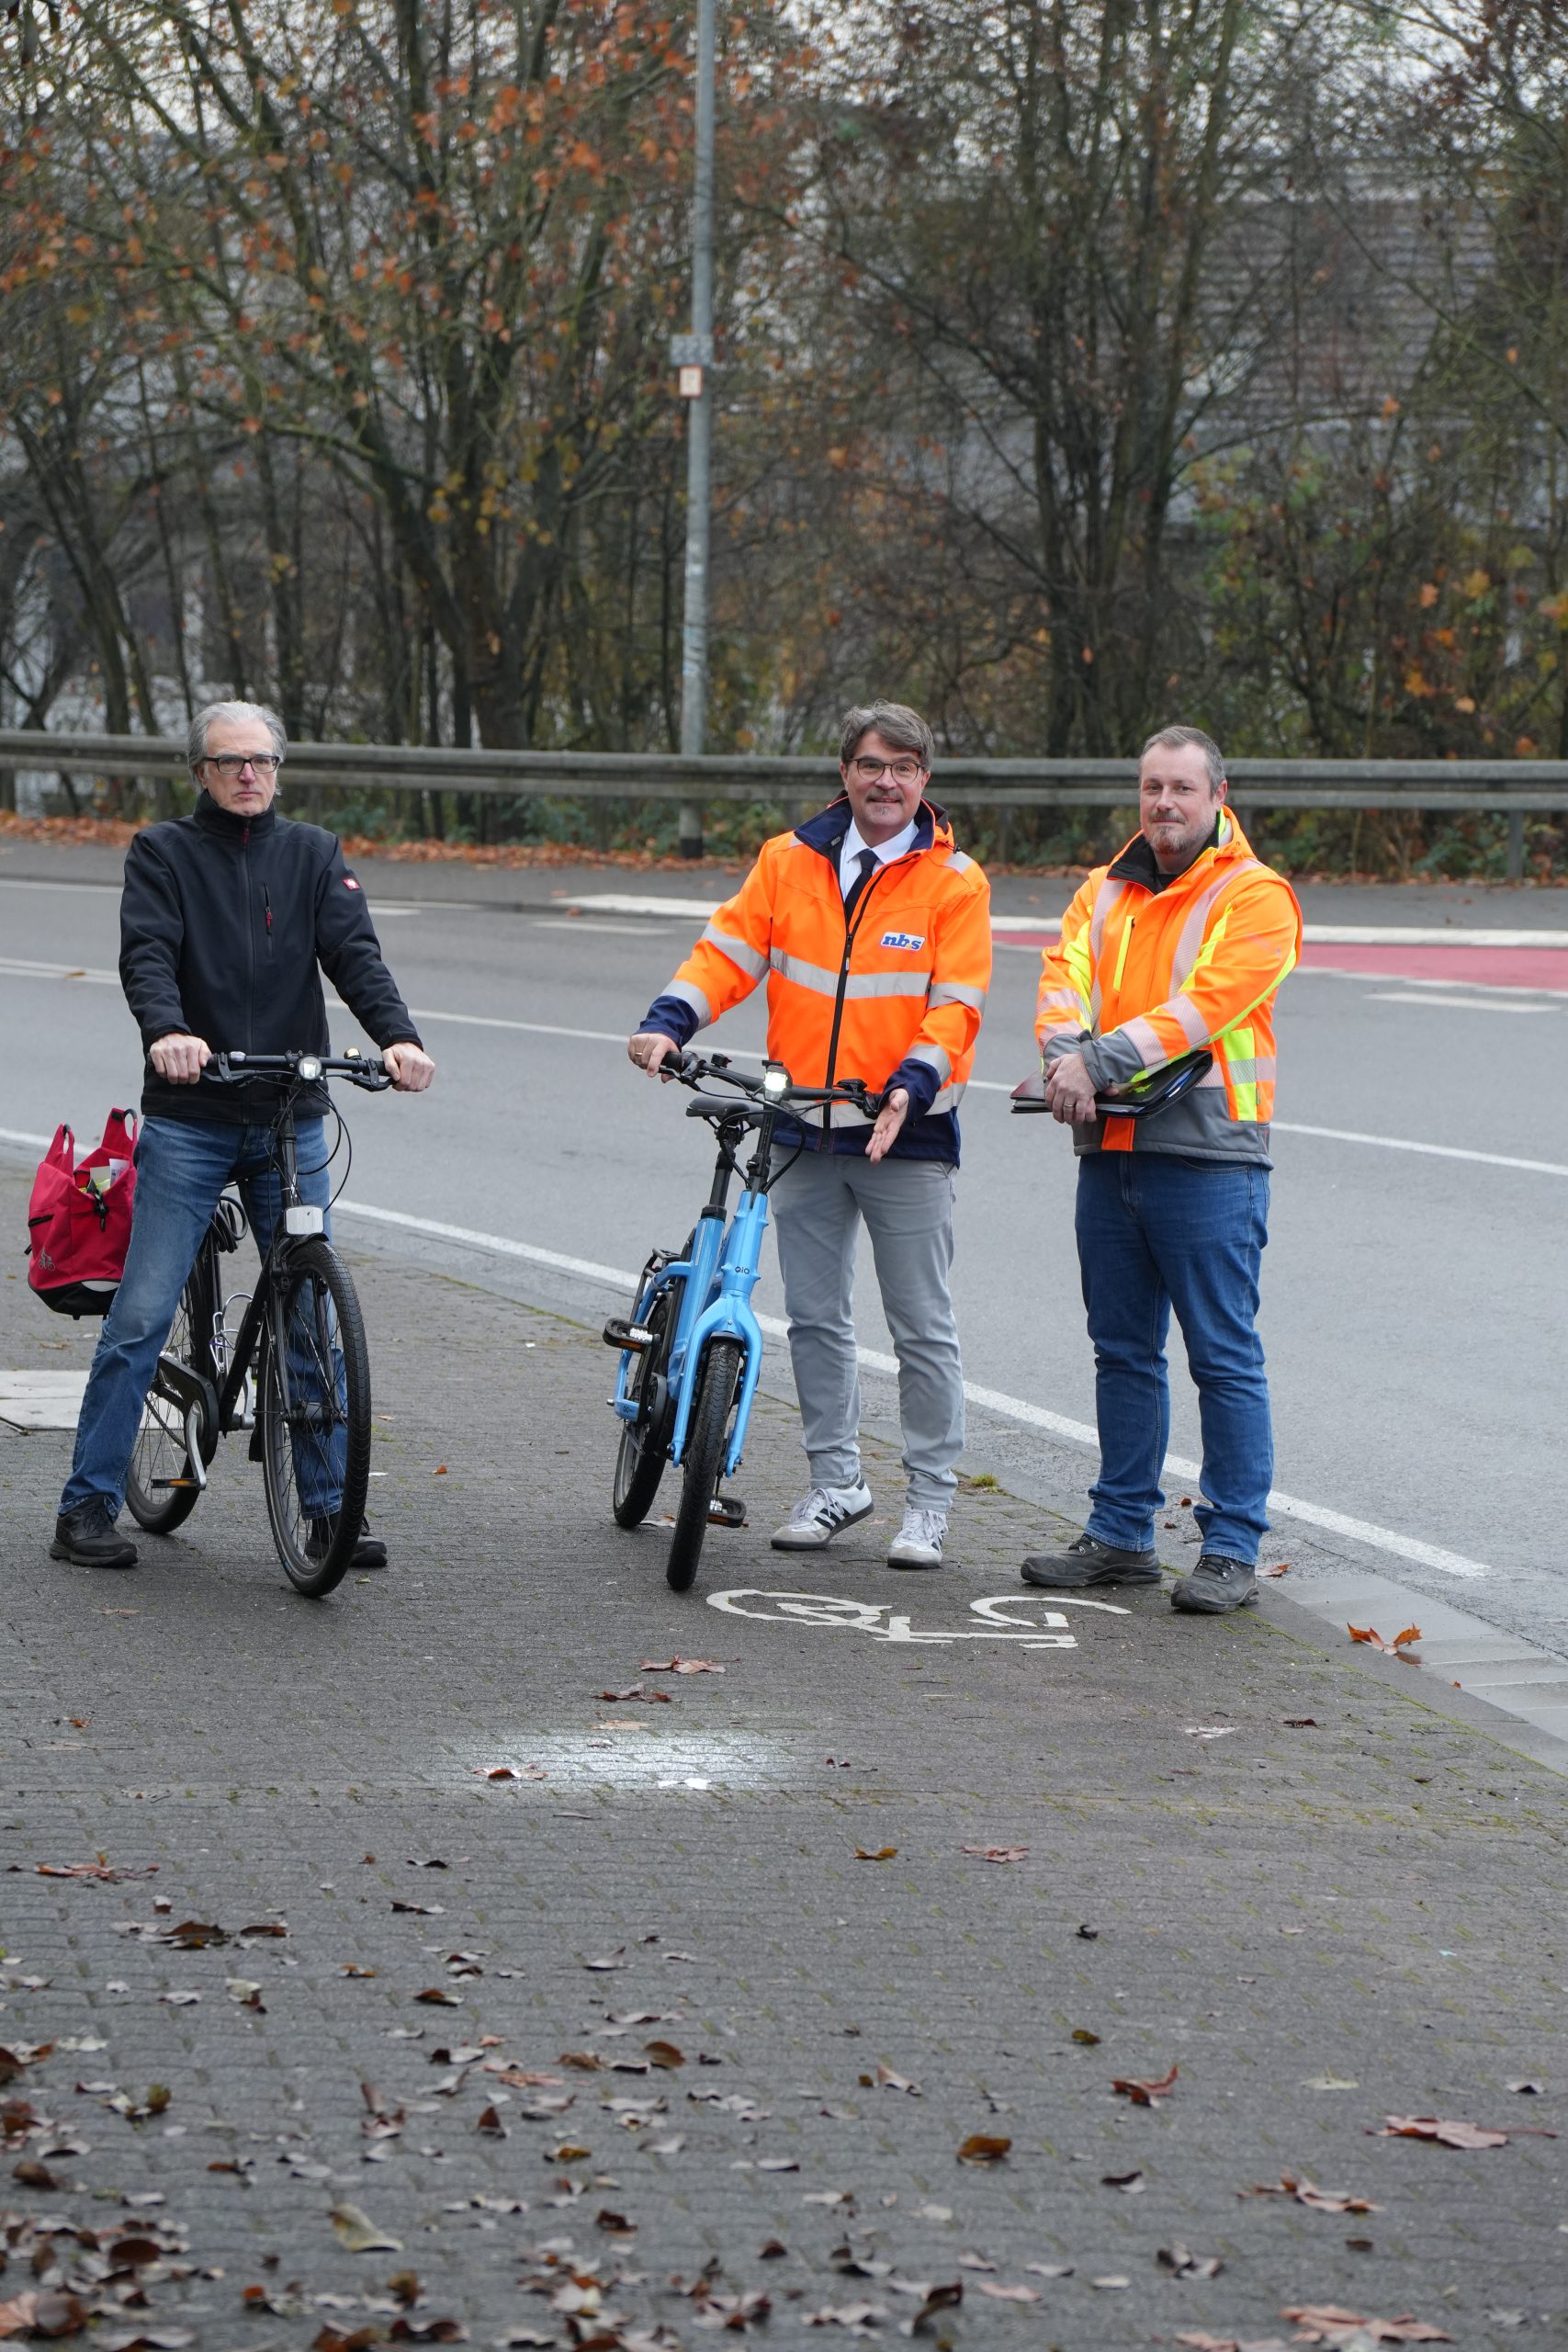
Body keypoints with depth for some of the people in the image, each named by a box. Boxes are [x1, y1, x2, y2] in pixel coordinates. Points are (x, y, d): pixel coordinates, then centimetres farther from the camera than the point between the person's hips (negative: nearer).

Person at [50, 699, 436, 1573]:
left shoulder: (313, 855, 10)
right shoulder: (164, 852, 3)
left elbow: (355, 954, -3)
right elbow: (147, 955, -12)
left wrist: (399, 1038, -23)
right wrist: (166, 1032, -34)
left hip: (293, 1119, 3)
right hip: (189, 1120, -3)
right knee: (143, 1312, -6)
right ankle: (88, 1507, 1)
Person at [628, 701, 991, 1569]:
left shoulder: (953, 880, -4)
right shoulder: (789, 861, 4)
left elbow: (955, 1005, -10)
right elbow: (729, 950, 2)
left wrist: (910, 1086, -25)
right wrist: (668, 1022, -14)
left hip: (907, 1135, -3)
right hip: (804, 1128, 3)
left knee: (922, 1329, 2)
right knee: (814, 1317, 11)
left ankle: (929, 1501, 11)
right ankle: (834, 1482, 23)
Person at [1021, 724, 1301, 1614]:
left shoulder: (1254, 896, -5)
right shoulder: (1109, 891, 15)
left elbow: (1206, 1003, -17)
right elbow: (1066, 973, 0)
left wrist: (1101, 1062, -24)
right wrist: (1065, 1052, -21)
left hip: (1208, 1153, -6)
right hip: (1111, 1146, 7)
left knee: (1225, 1356, -4)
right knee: (1123, 1350, 13)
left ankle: (1233, 1547, 1)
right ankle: (1122, 1534, 21)